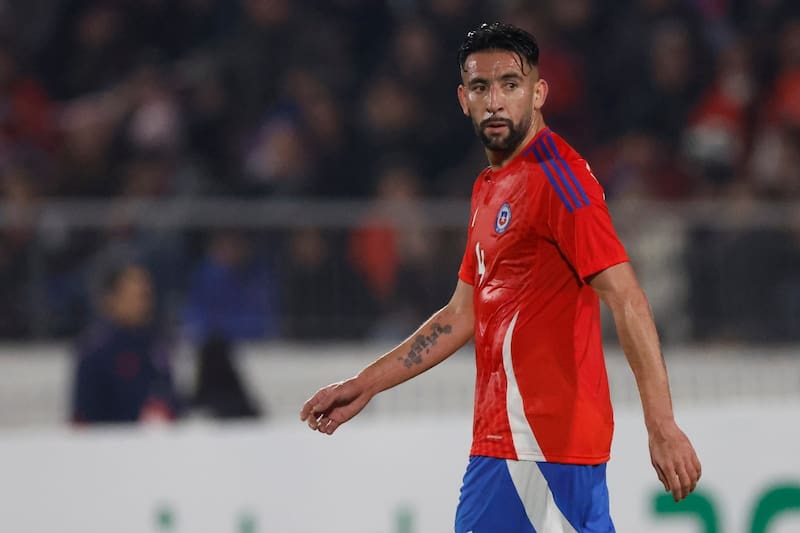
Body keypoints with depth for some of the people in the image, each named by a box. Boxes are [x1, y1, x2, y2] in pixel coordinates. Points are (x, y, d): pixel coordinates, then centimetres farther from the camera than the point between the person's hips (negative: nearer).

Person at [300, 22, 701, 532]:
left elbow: (626, 299, -18)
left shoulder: (557, 177, -11)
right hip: (503, 435, 9)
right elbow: (463, 315, 26)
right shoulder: (489, 188, 18)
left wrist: (662, 427, -25)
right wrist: (365, 385, 25)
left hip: (540, 444, -9)